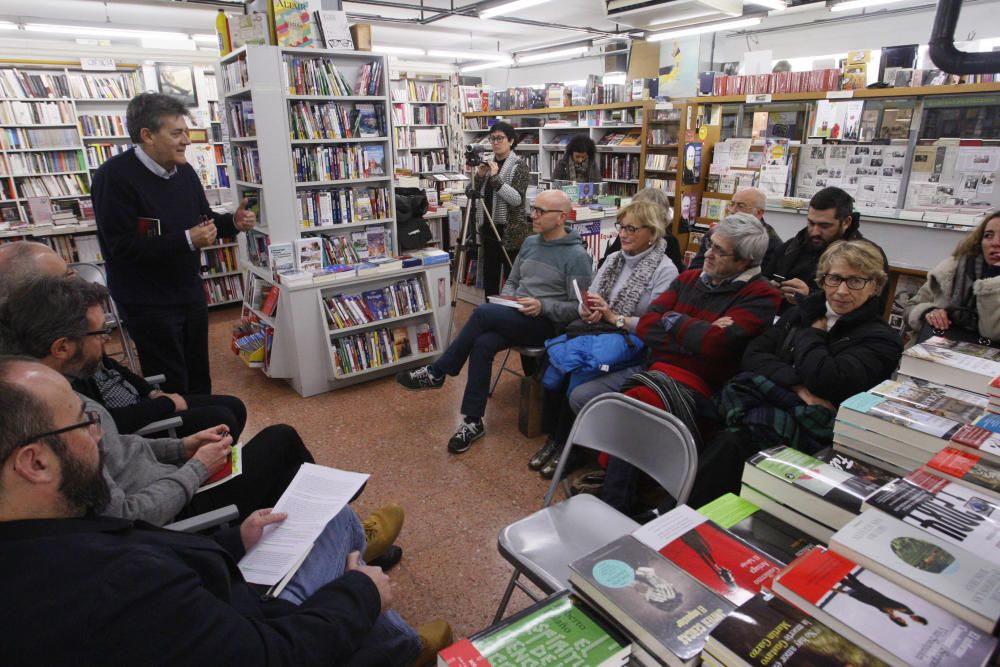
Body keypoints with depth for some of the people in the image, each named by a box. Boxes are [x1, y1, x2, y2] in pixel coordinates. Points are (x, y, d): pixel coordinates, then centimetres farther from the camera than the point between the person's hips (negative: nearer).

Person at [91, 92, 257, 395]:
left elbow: (203, 219, 16)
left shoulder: (184, 171, 4)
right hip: (148, 303, -7)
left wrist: (233, 221, -5)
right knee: (170, 385, 3)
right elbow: (122, 246, -24)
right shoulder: (114, 176, -18)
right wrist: (187, 240, -28)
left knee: (198, 375, 18)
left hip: (190, 292, 7)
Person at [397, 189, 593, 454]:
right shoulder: (530, 242, 14)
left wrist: (542, 306, -22)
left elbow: (578, 309, -11)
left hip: (546, 324, -6)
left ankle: (437, 372, -11)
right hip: (515, 317, 6)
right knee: (482, 344, -25)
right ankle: (473, 422, -15)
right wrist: (508, 299, 0)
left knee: (483, 312, -28)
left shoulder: (577, 256, -8)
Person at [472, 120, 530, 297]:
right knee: (489, 277, 11)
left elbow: (517, 199, -18)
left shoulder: (519, 166, -6)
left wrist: (495, 177, -22)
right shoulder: (488, 163, 12)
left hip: (510, 232, -6)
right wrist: (480, 176, -4)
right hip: (488, 230, 6)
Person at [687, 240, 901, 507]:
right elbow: (752, 355, 4)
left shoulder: (881, 339, 1)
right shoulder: (803, 312, 17)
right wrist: (798, 386, -12)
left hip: (815, 435, -4)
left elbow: (826, 379, -18)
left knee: (732, 443, -32)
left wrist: (811, 333, 1)